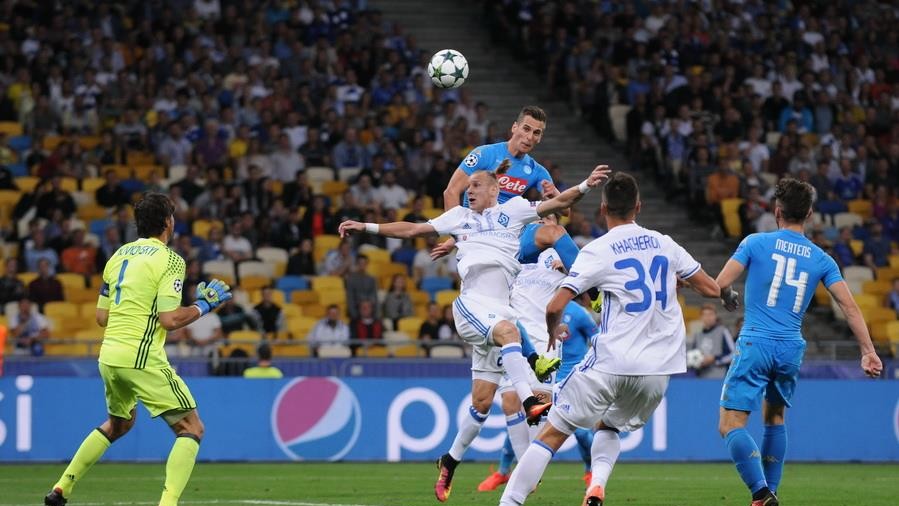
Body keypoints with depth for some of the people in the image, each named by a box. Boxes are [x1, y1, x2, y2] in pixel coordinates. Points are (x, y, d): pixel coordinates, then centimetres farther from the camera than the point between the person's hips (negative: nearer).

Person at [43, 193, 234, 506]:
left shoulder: (119, 256, 12)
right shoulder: (169, 260, -9)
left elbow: (102, 316, 15)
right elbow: (170, 320, -16)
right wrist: (204, 305, -1)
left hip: (109, 357, 8)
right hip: (142, 359, -8)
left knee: (118, 424, 31)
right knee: (191, 429, -2)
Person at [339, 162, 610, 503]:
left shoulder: (514, 210, 14)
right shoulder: (460, 216, 17)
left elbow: (557, 203, 6)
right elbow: (412, 230, 20)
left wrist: (585, 186, -10)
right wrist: (367, 227, 15)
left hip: (500, 311, 2)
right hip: (471, 304, -2)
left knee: (482, 402, 1)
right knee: (508, 330, -36)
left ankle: (450, 462, 18)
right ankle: (530, 404, -50)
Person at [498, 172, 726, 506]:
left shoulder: (597, 251, -5)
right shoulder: (664, 244, 8)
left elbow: (555, 307, -11)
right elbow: (711, 289, 15)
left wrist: (553, 331, 12)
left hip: (611, 362, -4)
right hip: (658, 369, 4)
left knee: (552, 434, 3)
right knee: (608, 427, 27)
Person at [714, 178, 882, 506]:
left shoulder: (756, 243, -1)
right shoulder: (821, 260, 8)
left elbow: (720, 283, -5)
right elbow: (849, 305, 2)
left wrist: (728, 297, 18)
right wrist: (868, 351, 3)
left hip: (756, 344, -5)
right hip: (791, 350, 5)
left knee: (731, 426, -6)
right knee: (775, 418, 26)